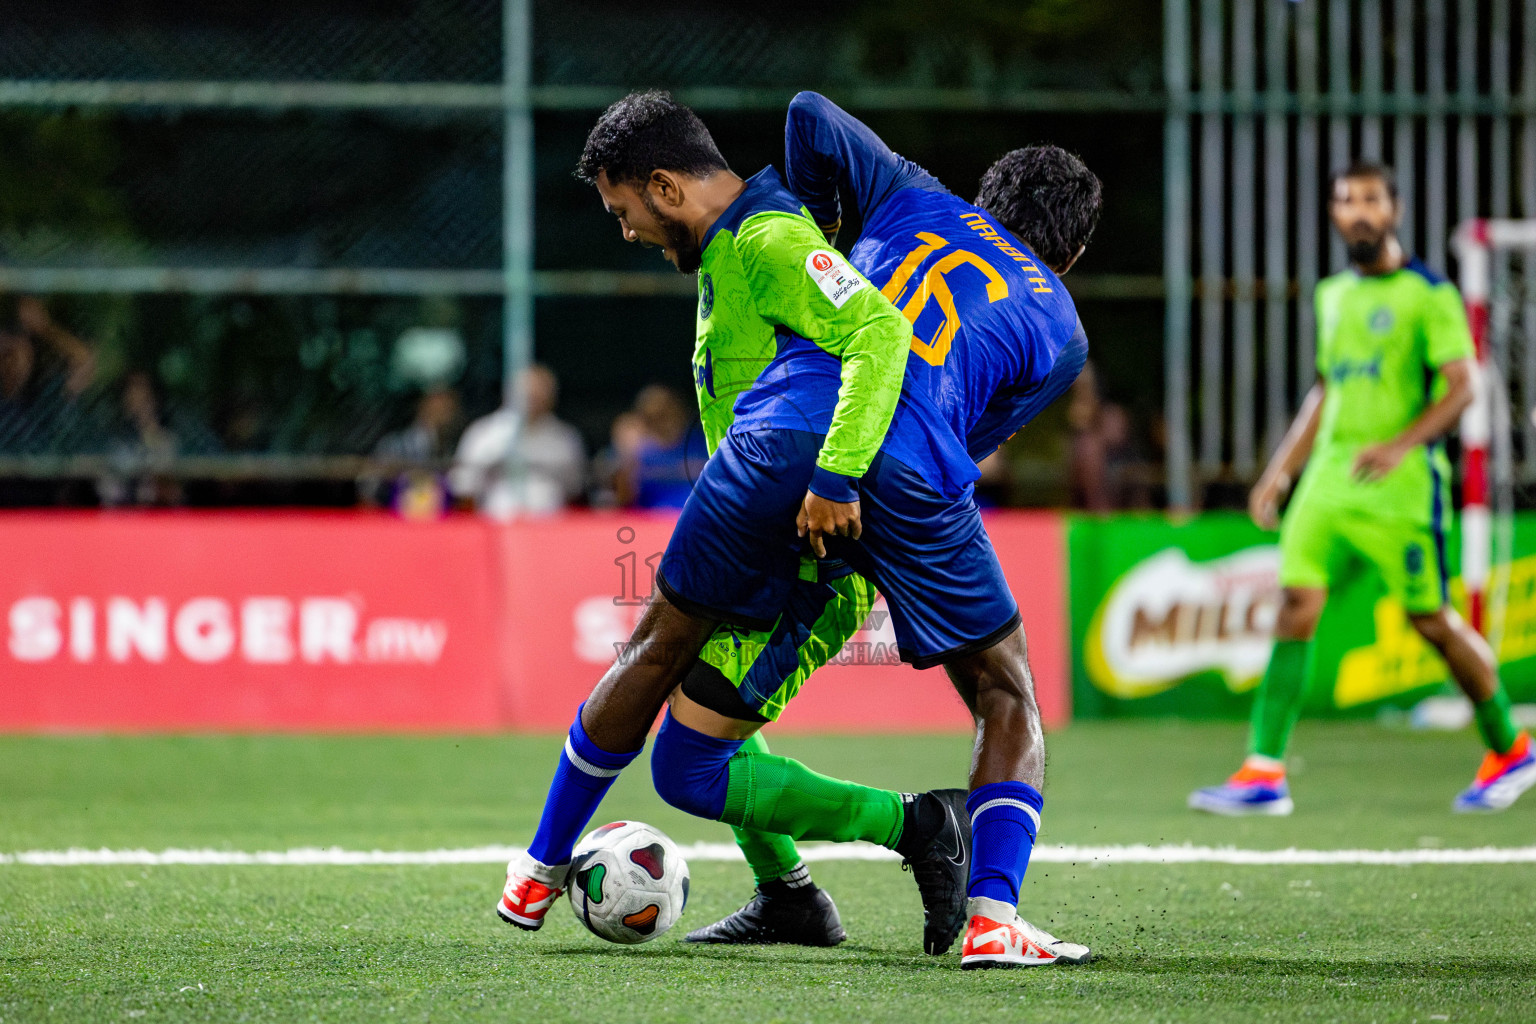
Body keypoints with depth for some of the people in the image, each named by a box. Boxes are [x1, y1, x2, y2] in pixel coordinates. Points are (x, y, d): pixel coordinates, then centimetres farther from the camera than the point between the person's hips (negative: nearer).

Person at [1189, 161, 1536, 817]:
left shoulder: (1429, 294, -4)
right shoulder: (1332, 296, 16)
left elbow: (1462, 386, -12)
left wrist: (1403, 443, -26)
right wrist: (1280, 469, 21)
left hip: (1401, 484, -6)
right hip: (1330, 472, 6)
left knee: (1431, 621, 0)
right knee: (1296, 604, -9)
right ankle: (1263, 773, -13)